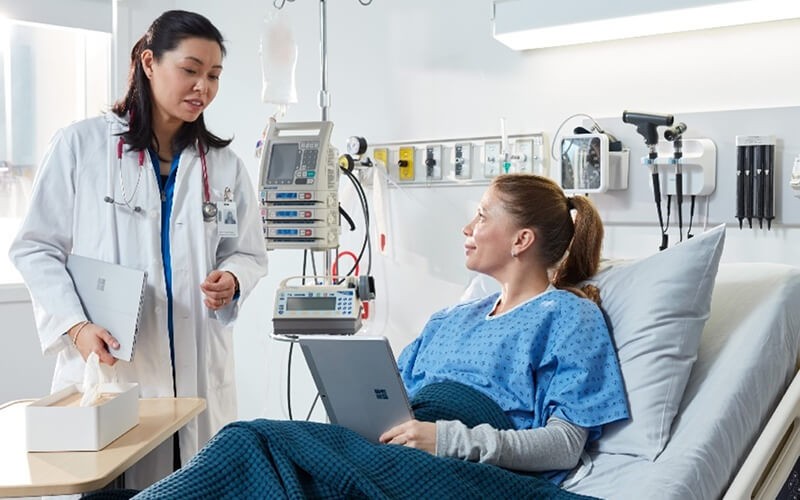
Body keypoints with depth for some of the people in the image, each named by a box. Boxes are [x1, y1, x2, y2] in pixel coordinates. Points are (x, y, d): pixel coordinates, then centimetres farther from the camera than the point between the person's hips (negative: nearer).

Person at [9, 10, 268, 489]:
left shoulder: (225, 166, 8)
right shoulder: (81, 145, -1)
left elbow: (250, 253, 13)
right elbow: (36, 248, 0)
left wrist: (232, 279, -10)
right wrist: (74, 326, -14)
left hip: (198, 370, 3)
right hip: (106, 363, -2)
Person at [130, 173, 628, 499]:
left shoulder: (568, 316, 6)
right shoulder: (450, 319, 29)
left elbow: (566, 445, -6)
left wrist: (451, 438, -18)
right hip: (397, 451, 7)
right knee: (254, 437, -21)